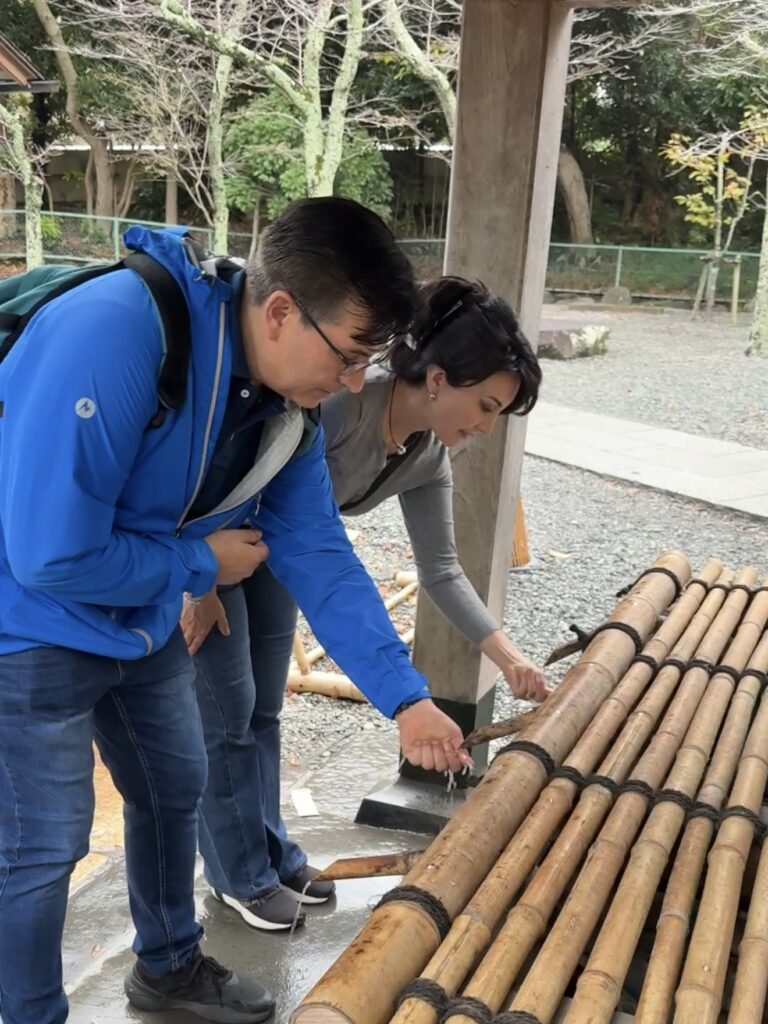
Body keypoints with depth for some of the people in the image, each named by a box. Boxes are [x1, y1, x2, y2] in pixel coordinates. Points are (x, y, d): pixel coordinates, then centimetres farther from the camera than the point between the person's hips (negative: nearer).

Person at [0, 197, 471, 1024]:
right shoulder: (113, 335, -34)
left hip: (144, 621, 8)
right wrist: (203, 565, -18)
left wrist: (405, 696, -7)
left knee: (175, 789, 20)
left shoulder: (289, 401, -8)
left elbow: (319, 557, -3)